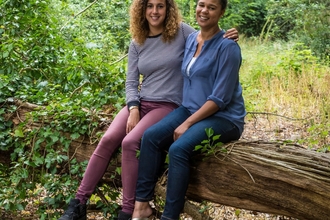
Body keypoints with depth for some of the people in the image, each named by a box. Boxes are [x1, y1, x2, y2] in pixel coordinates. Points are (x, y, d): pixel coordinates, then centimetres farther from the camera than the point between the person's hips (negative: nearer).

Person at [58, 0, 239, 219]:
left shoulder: (182, 32, -1)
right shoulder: (137, 43, 10)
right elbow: (131, 81, 8)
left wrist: (226, 38, -20)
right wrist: (133, 109, -8)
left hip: (168, 105, -4)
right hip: (140, 102, 4)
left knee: (129, 143, -27)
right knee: (108, 139, -19)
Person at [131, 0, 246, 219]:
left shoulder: (228, 47, -15)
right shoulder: (191, 39, 7)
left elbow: (220, 99, -18)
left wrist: (187, 124, -19)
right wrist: (185, 118, 6)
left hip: (223, 117, -7)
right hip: (191, 109, 7)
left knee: (178, 149, -29)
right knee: (151, 136, -15)